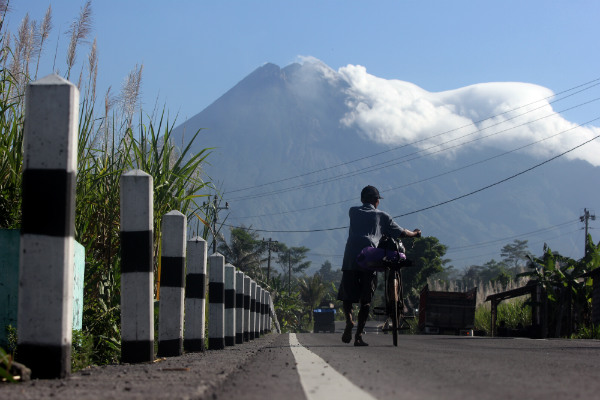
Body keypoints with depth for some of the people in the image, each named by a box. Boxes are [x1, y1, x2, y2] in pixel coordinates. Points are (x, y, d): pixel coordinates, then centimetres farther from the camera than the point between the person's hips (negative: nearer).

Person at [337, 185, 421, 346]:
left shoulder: (353, 212, 21)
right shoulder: (382, 216, 17)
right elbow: (401, 233, 17)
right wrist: (414, 233, 39)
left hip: (350, 259, 1)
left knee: (347, 295, 9)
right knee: (366, 300, 3)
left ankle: (349, 320, -18)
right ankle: (359, 336, -4)